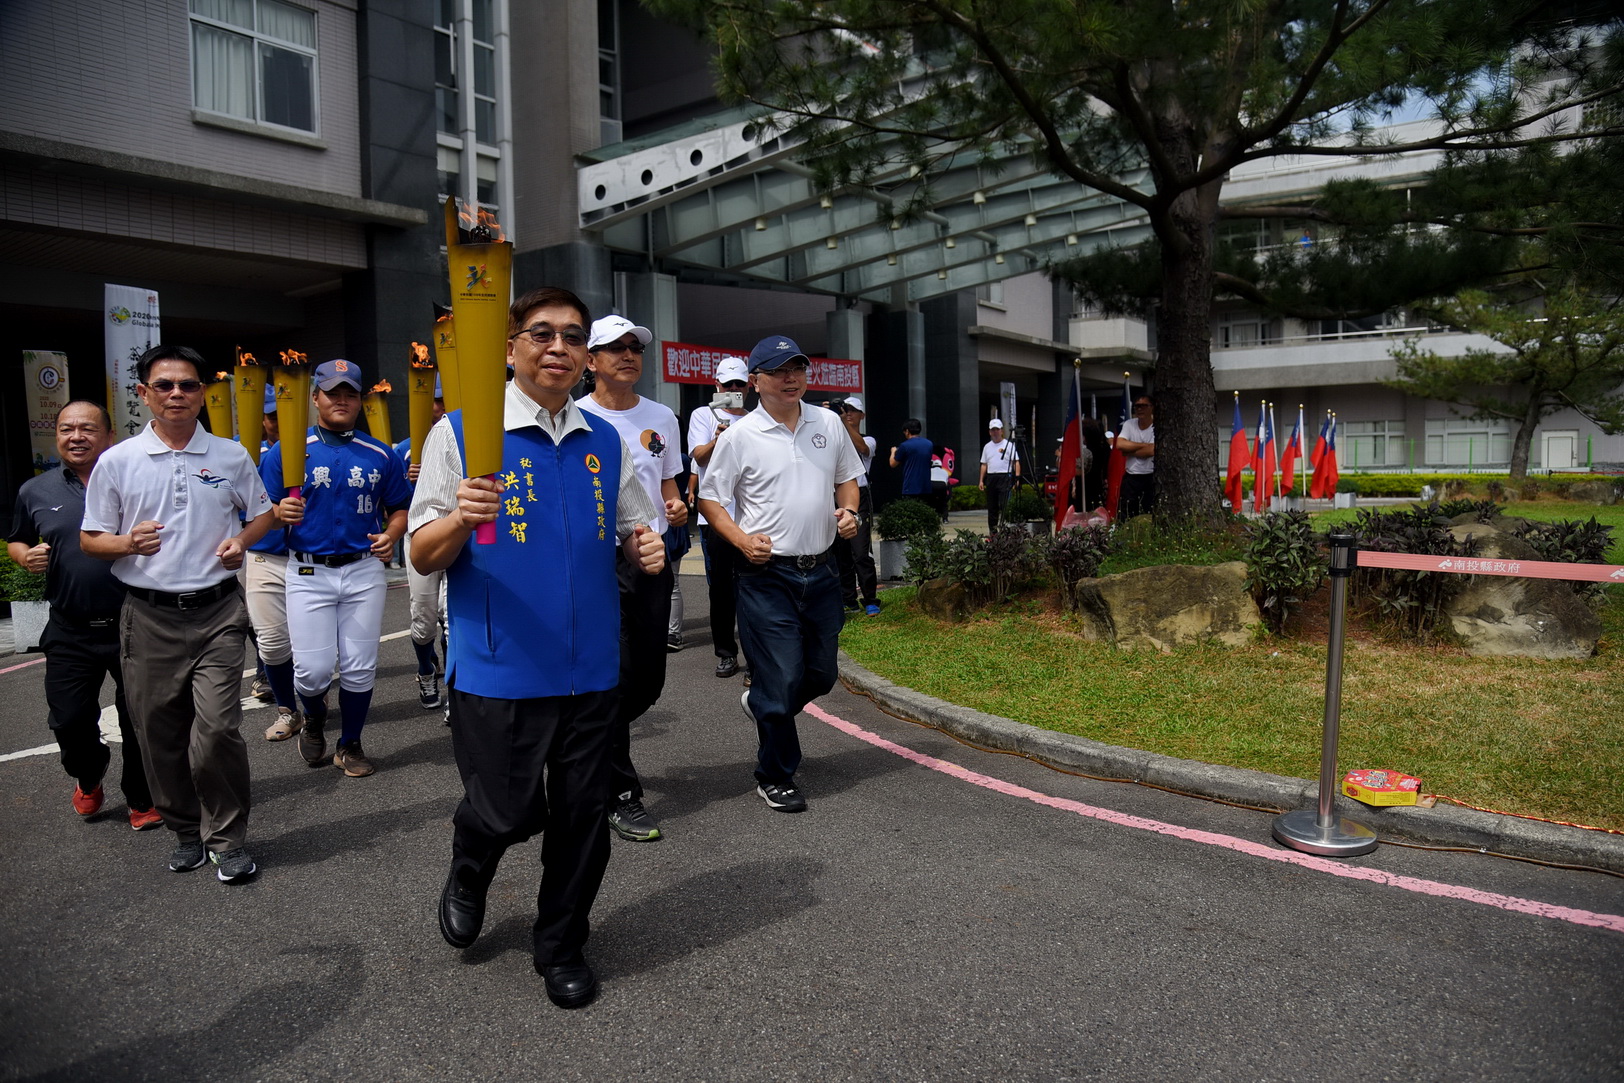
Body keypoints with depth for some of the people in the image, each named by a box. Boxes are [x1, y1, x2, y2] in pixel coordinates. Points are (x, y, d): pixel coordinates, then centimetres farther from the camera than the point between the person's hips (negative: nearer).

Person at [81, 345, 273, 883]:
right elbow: (90, 538, 8)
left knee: (217, 729, -10)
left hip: (218, 612, -1)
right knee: (160, 736, 8)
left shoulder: (230, 456, 6)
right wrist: (130, 543, -13)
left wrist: (241, 540, -3)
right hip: (149, 617, 1)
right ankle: (186, 831, 28)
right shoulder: (117, 461, 4)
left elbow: (262, 512, 18)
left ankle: (227, 838, 8)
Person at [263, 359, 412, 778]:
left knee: (360, 668, 5)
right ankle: (314, 720, 29)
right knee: (313, 669, -5)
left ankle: (350, 745, 25)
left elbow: (399, 508, 13)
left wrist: (390, 535, -8)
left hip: (364, 571, 2)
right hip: (308, 573, -2)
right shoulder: (287, 450, 1)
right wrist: (280, 512, -20)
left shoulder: (381, 455, 7)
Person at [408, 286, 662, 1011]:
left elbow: (634, 532, 19)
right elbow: (423, 555, -3)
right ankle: (468, 872, 39)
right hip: (498, 668, -3)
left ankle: (561, 946, 33)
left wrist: (645, 548, -5)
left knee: (581, 814, 10)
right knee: (506, 811, 1)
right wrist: (459, 518, -25)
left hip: (588, 666, 4)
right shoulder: (461, 432, -3)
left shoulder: (606, 442, 9)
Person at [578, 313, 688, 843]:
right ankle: (621, 797, 9)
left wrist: (677, 507, 0)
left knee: (649, 679, 11)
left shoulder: (661, 417, 13)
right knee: (614, 679, -4)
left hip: (653, 561, 5)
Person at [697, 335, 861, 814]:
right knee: (782, 679, -3)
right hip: (766, 575, -5)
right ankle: (775, 777, 17)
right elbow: (710, 497, -1)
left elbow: (847, 477, 20)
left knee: (821, 675, 14)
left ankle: (761, 705, 45)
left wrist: (848, 511, 0)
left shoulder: (829, 424, 7)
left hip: (820, 572, 5)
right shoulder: (740, 436, -6)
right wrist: (742, 540, -16)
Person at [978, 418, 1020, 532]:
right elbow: (984, 465, 18)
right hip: (990, 478, 5)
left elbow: (1016, 462, -4)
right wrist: (981, 480, 11)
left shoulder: (1009, 445, 0)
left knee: (1004, 505, -13)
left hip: (1005, 477, -5)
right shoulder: (987, 446, 15)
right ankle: (992, 530, 16)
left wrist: (1017, 478, -14)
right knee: (991, 507, 9)